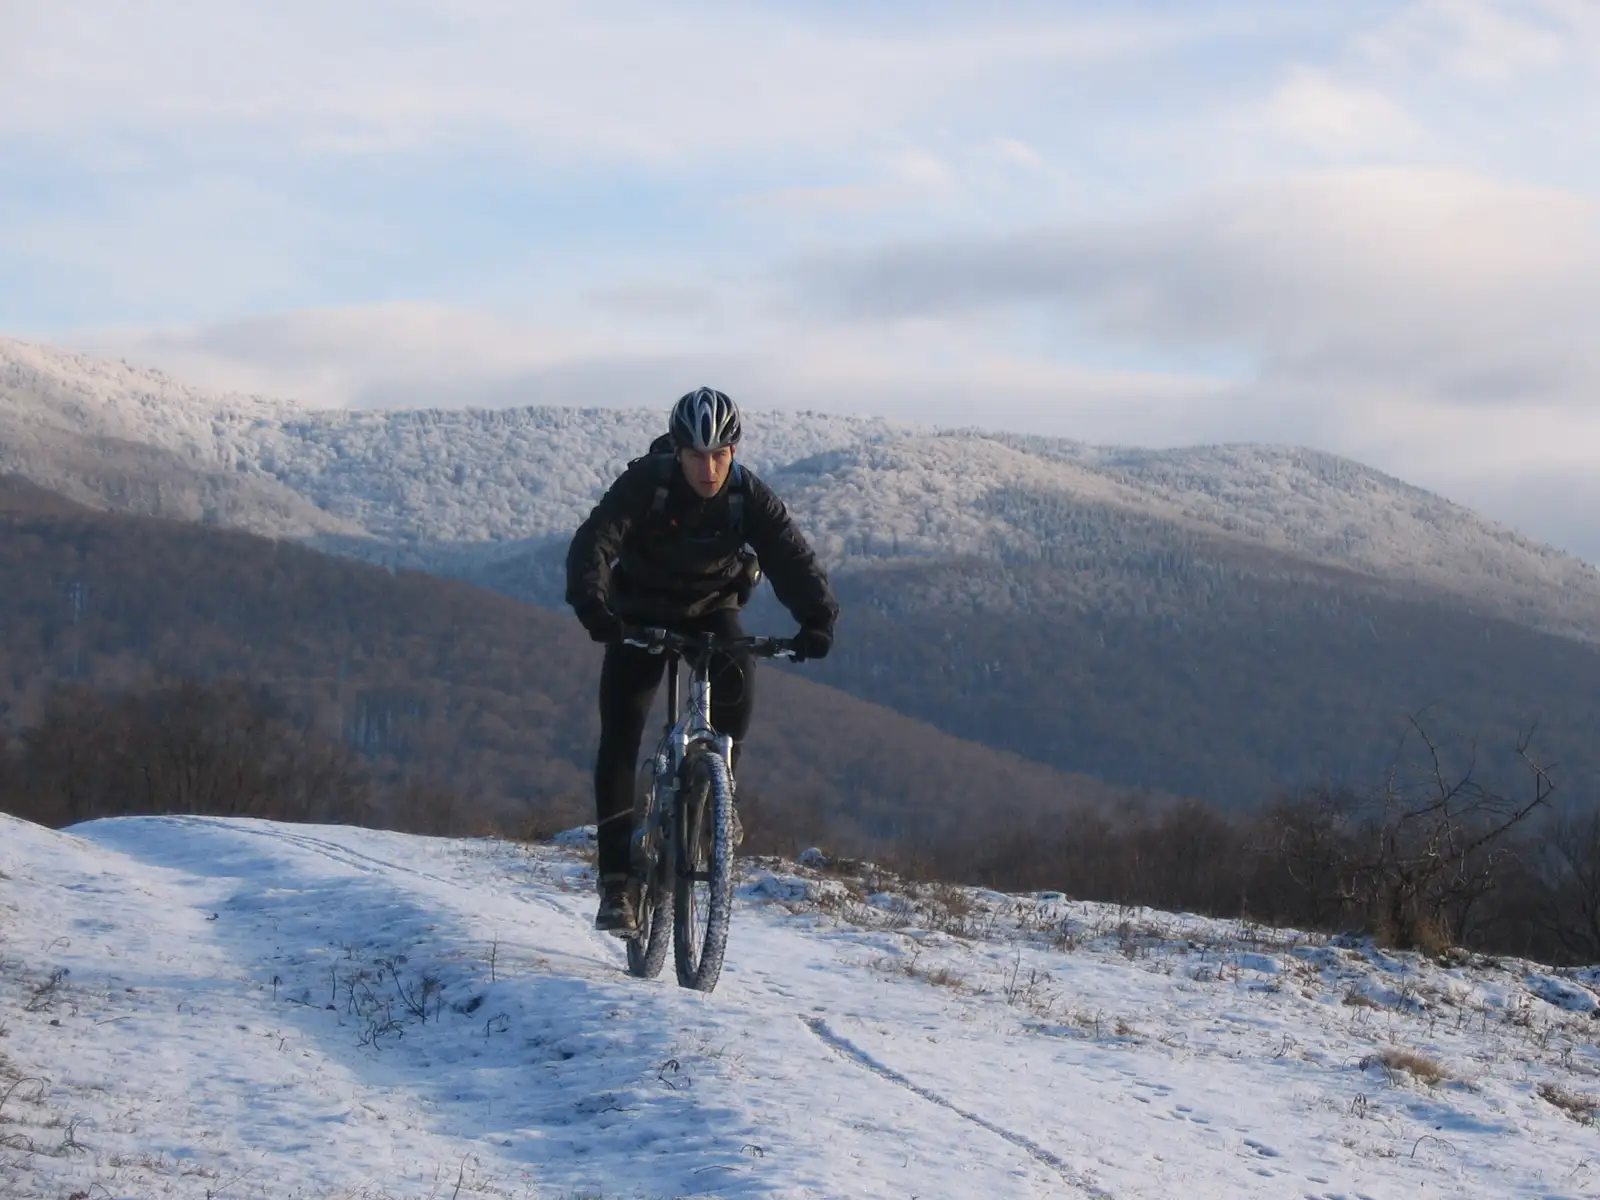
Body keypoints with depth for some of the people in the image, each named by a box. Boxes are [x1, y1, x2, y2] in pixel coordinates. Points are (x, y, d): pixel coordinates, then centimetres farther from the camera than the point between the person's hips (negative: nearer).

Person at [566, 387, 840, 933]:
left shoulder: (748, 494, -19)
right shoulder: (644, 483, -24)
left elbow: (791, 555, -25)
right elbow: (594, 541, -35)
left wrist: (817, 617, -44)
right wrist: (591, 602, -54)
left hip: (712, 608, 1)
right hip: (641, 614, -1)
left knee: (737, 678, -30)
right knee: (620, 734, -14)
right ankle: (616, 881, -11)